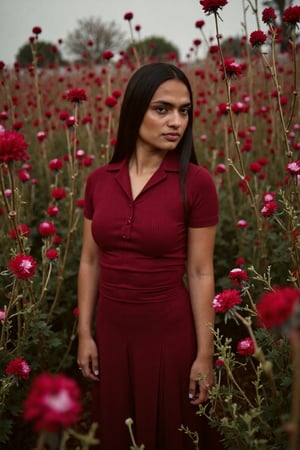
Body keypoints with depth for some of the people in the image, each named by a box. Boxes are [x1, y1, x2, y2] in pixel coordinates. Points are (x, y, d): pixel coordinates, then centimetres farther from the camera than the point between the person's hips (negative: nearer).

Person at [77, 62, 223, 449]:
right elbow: (90, 262, 4)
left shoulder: (196, 182, -13)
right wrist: (85, 334, 3)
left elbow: (200, 274, -10)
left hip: (171, 336, -3)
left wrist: (204, 354, -8)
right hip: (112, 333, 4)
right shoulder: (99, 181, -2)